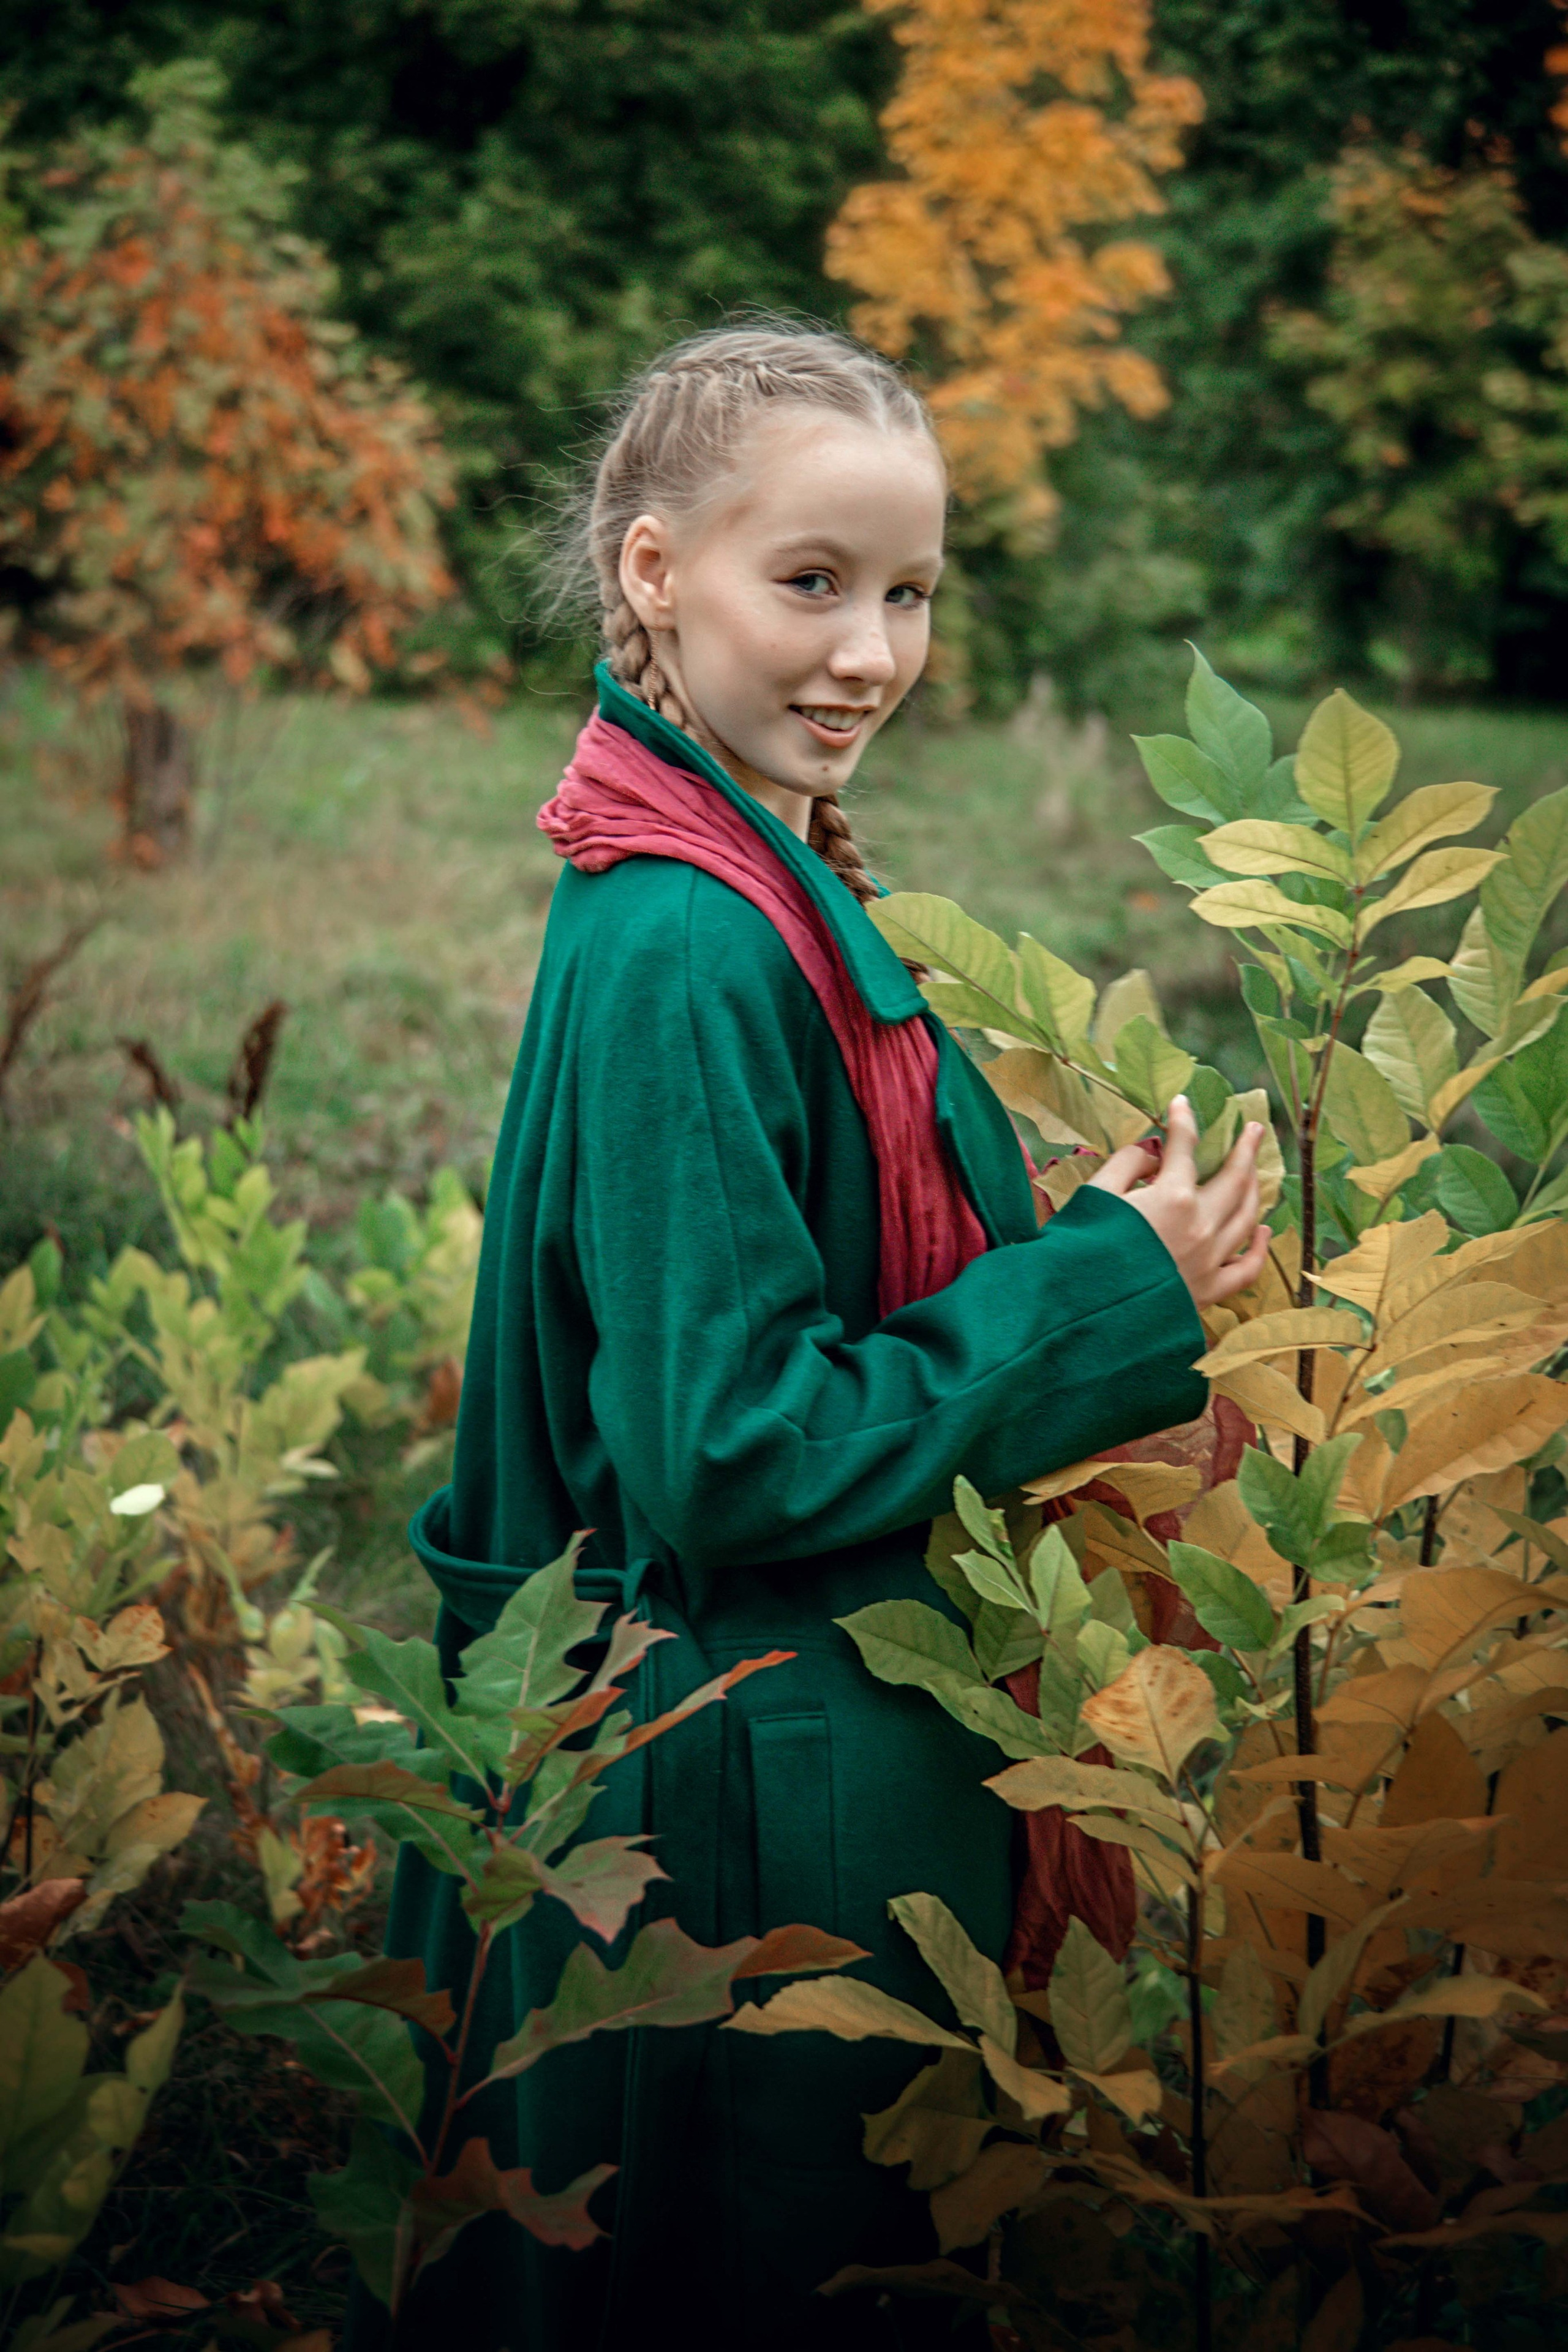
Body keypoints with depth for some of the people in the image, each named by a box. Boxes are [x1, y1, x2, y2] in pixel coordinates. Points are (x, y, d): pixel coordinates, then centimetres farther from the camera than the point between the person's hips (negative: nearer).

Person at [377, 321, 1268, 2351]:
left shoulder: (753, 900, 5)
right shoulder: (684, 956, -24)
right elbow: (733, 1456, -24)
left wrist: (1107, 1264, 3)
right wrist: (1102, 1294, -18)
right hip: (737, 1810, -9)